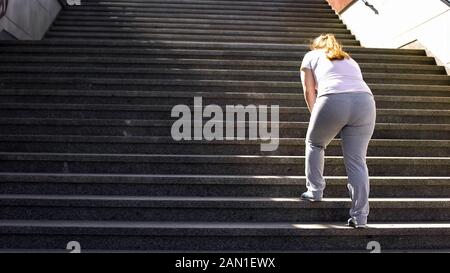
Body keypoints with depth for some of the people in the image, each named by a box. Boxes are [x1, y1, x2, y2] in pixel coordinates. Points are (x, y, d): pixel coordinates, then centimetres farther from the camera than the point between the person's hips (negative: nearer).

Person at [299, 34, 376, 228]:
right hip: (365, 101, 4)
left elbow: (309, 91, 19)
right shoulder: (350, 60, 38)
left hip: (333, 101, -3)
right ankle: (360, 216, 5)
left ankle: (315, 191, 22)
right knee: (357, 161, 6)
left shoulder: (311, 56, 26)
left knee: (314, 143, 23)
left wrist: (315, 116, 30)